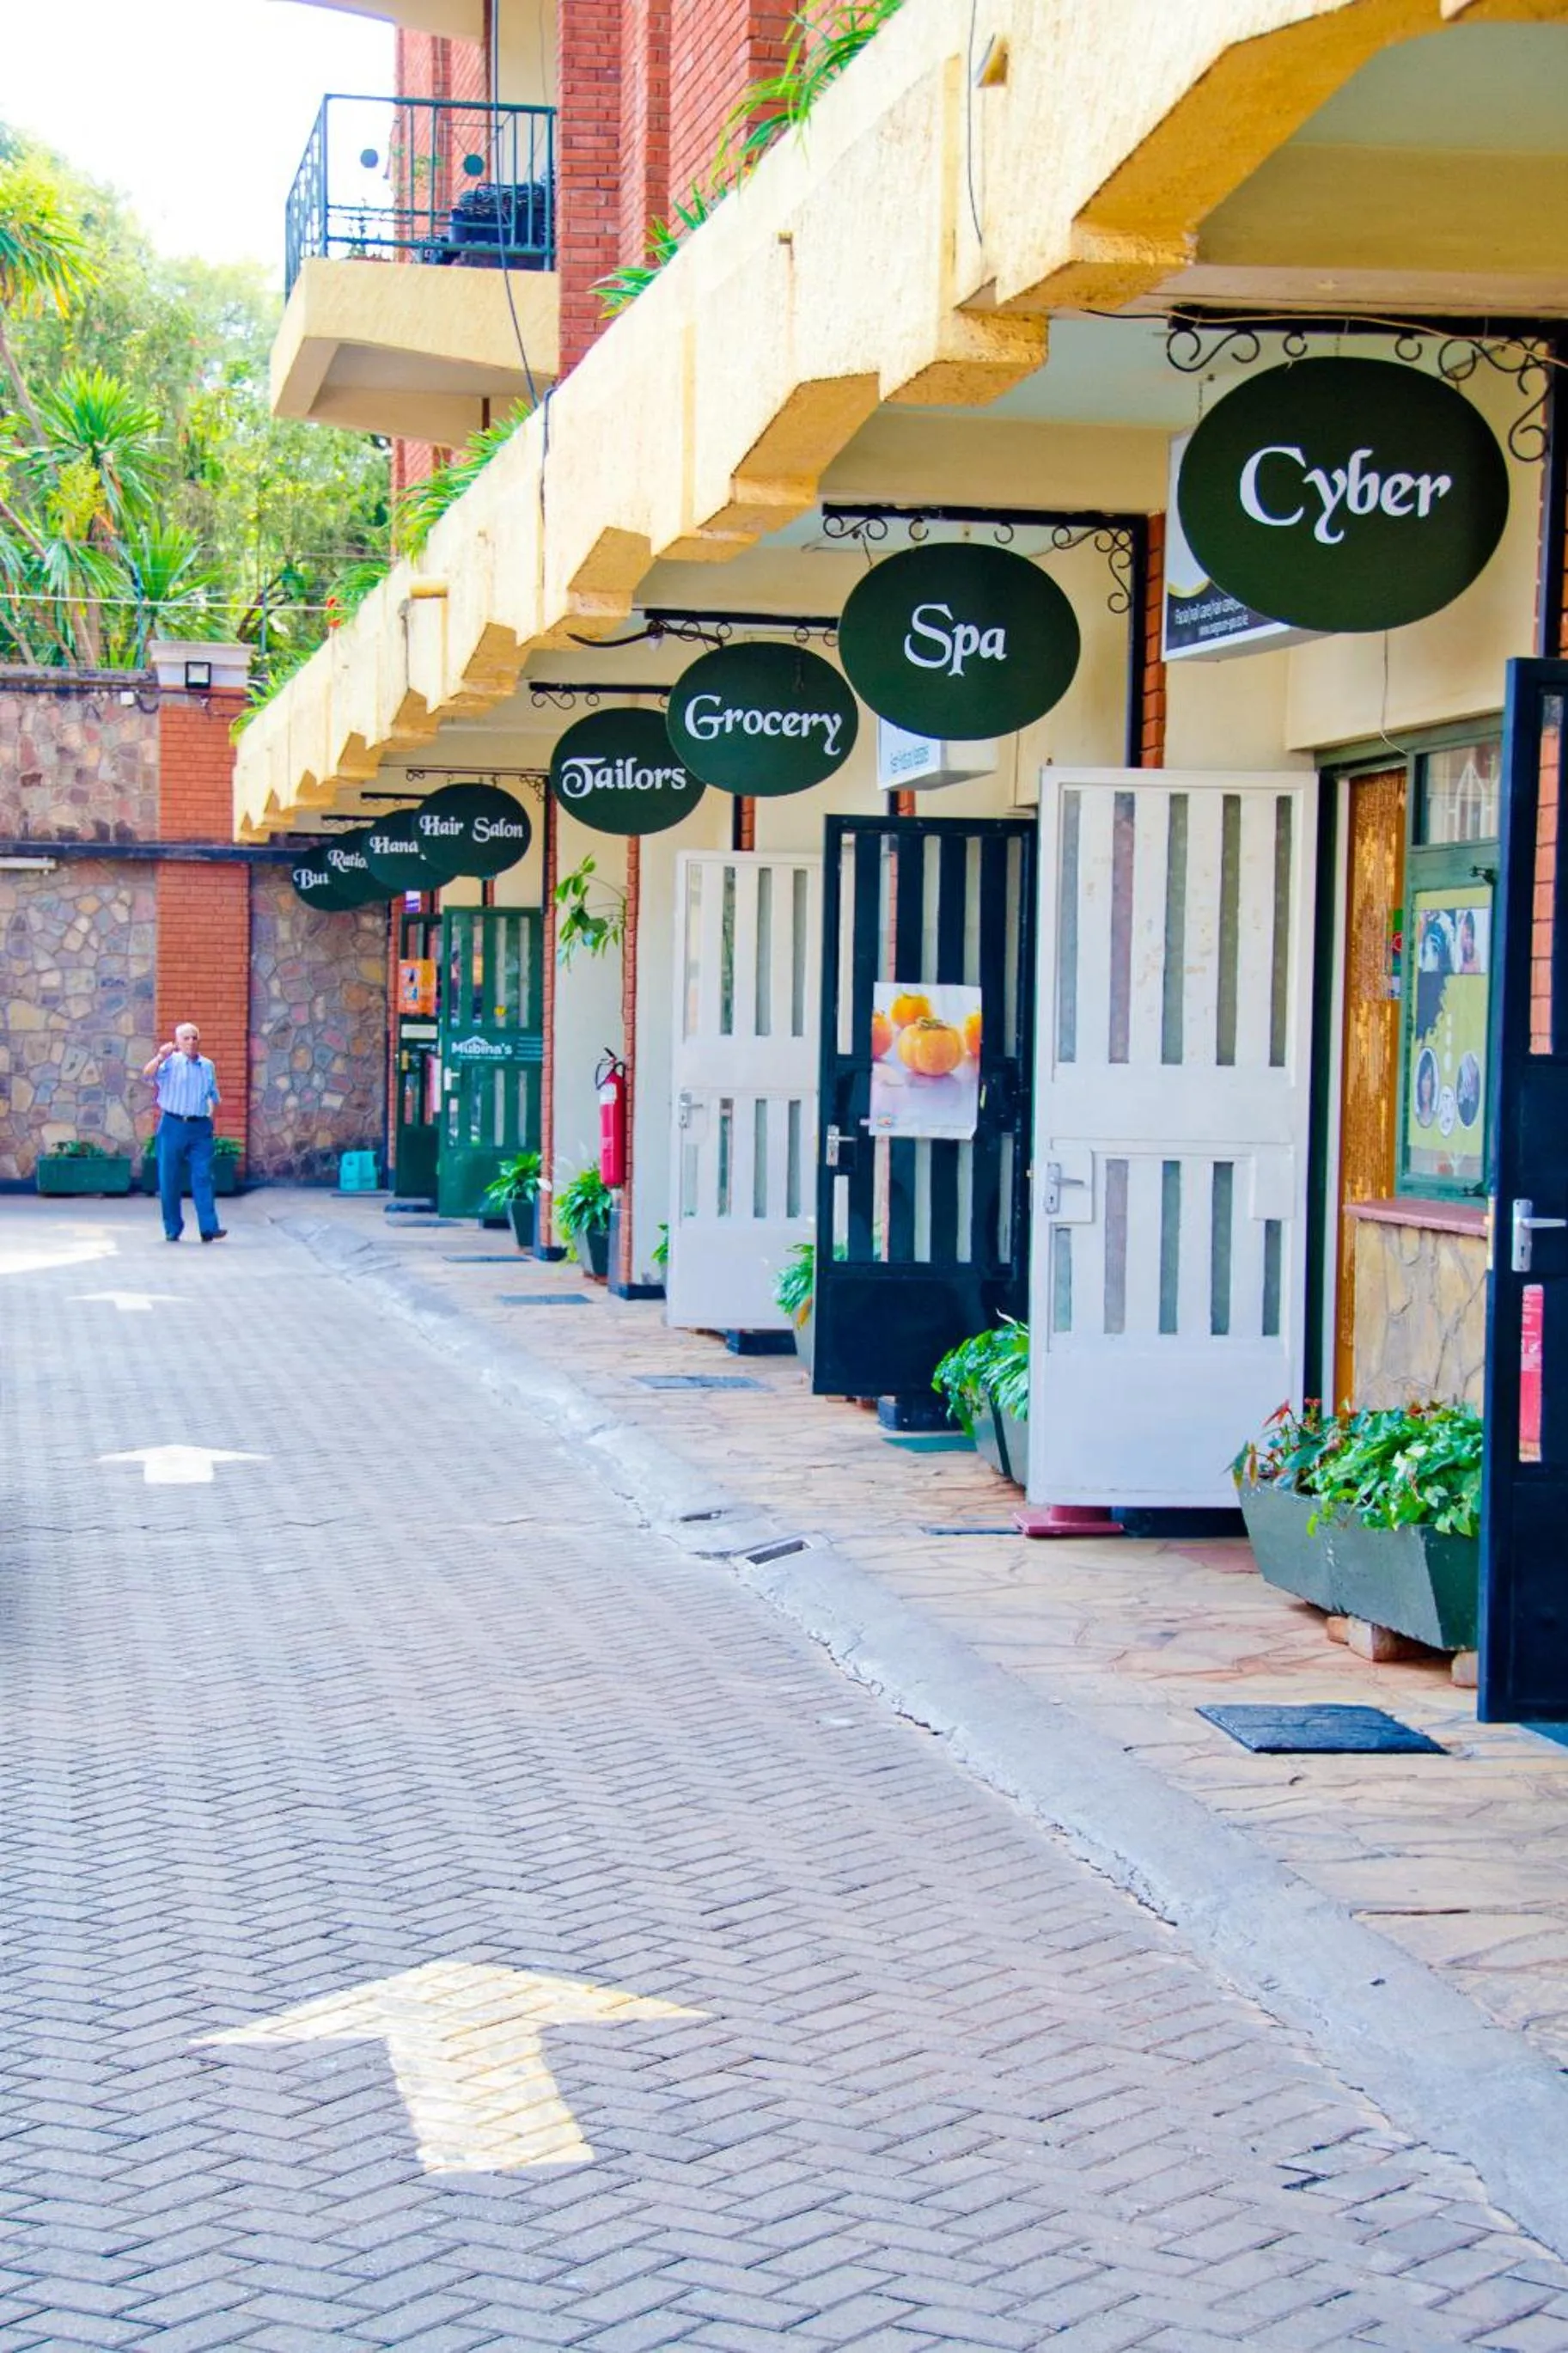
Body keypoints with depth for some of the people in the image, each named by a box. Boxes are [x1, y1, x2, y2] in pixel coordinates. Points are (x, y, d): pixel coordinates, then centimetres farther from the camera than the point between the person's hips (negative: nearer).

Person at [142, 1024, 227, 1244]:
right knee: (170, 1179, 1)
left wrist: (211, 1115, 12)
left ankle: (208, 1228, -11)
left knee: (203, 1177, -6)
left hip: (200, 1128, 2)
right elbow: (147, 1075, -16)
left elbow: (214, 1096, 24)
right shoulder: (171, 1063, 1)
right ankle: (173, 1229, 10)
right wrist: (160, 1057, -30)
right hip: (173, 1125, -2)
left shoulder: (207, 1066, 13)